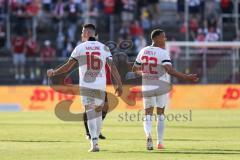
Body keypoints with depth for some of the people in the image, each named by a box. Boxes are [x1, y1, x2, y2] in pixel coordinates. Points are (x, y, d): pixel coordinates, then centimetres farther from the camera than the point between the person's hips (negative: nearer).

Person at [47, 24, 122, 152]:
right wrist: (119, 84, -1)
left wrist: (53, 73, 16)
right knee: (98, 112, 18)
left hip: (86, 86, -2)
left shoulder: (80, 48, 2)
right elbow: (112, 67, -2)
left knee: (90, 113, -3)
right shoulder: (103, 48, 7)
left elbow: (67, 67, 1)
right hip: (101, 87, 2)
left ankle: (94, 142, -15)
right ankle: (95, 139, 21)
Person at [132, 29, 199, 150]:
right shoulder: (163, 53, -13)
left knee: (148, 114, 8)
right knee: (160, 114, 12)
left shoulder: (143, 51, 4)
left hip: (147, 87, 3)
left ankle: (148, 134, -20)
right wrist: (187, 77, -25)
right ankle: (159, 142, 14)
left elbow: (135, 70, 14)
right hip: (161, 86, -3)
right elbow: (170, 70, -25)